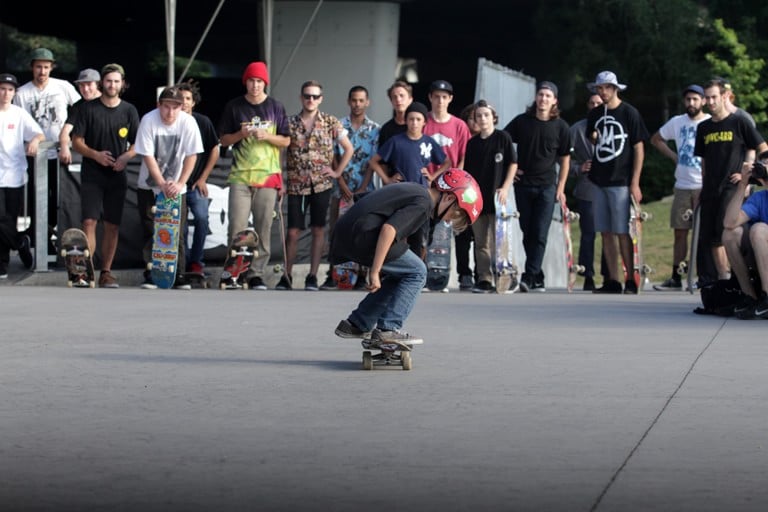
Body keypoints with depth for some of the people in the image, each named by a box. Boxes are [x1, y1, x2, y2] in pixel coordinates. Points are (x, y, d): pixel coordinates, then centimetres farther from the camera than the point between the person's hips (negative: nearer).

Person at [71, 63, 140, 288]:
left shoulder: (129, 111, 7)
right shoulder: (88, 109, 1)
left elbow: (137, 143, 10)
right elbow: (76, 142, 0)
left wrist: (126, 157, -11)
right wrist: (95, 155, -17)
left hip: (117, 175, 2)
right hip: (92, 174, -2)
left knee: (112, 225, 4)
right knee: (89, 221, -12)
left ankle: (106, 272, 12)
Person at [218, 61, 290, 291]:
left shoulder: (276, 108, 9)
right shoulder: (234, 107, 8)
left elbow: (286, 141, 9)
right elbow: (223, 140, 10)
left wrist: (267, 136, -9)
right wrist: (241, 134, -9)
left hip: (268, 175, 1)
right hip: (240, 176, 0)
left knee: (263, 228, -1)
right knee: (237, 226, -9)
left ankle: (256, 273, 4)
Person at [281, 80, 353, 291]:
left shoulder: (330, 123, 3)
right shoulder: (290, 123, 4)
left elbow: (349, 149, 9)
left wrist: (338, 171, 1)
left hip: (321, 184, 0)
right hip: (296, 185, 0)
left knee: (318, 230, 1)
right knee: (292, 231, -1)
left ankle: (312, 276, 6)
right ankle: (286, 276, 8)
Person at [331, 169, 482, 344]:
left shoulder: (414, 191, 22)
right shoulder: (423, 203, -9)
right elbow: (389, 229, -21)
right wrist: (375, 271, -21)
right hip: (361, 237, -9)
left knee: (400, 275, 21)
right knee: (416, 272, 1)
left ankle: (356, 324, 22)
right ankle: (388, 328, -3)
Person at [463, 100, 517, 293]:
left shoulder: (503, 138, 0)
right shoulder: (472, 143, 11)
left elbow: (513, 164, 0)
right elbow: (467, 171, 16)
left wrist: (505, 187, -9)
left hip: (497, 197, -4)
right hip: (477, 198, 4)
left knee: (498, 240, -7)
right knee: (481, 243, 5)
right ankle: (484, 279, 7)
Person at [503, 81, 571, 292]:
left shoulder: (560, 126, 2)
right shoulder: (522, 121, 2)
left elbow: (564, 158, 6)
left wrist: (561, 188, 0)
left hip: (547, 186, -1)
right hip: (523, 184, 1)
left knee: (540, 234, -9)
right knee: (528, 233, 5)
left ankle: (530, 276, -11)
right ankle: (538, 278, 13)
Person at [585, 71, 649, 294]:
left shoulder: (629, 113, -3)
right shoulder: (594, 115, 12)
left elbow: (639, 149, -5)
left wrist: (635, 183, -10)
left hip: (621, 183, -6)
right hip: (599, 182, 6)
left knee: (622, 232, -8)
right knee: (606, 232, 4)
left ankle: (631, 281, -2)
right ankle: (612, 281, 8)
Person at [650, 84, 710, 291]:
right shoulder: (677, 122, 9)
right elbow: (656, 139, 24)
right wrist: (673, 156, 11)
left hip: (705, 186, -5)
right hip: (682, 186, 5)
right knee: (680, 232, 7)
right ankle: (675, 278, 12)